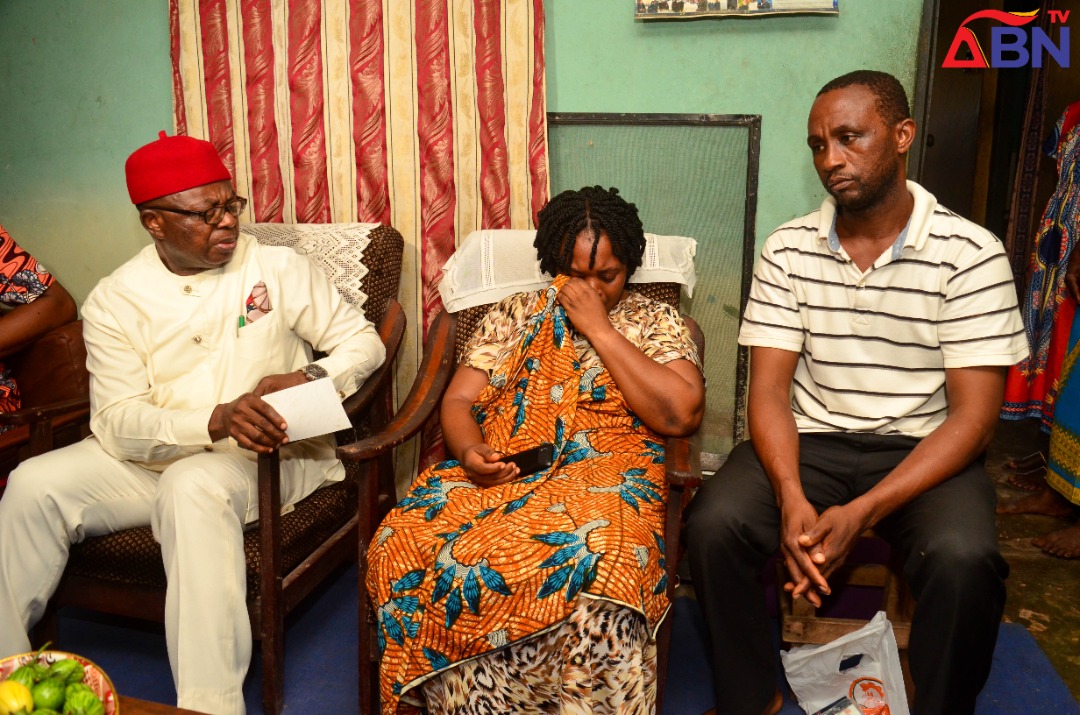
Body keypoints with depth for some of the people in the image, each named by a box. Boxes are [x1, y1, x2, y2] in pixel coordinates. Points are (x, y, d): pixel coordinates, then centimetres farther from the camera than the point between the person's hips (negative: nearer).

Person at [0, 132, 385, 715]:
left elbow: (363, 340, 3)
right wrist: (217, 420, -28)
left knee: (194, 486, -34)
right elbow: (115, 423, -10)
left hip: (267, 458, -3)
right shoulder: (114, 301, 1)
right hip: (150, 459, 3)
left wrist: (314, 377, -19)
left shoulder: (279, 269, -1)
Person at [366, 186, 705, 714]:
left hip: (606, 478, -2)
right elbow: (459, 400, 13)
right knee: (402, 549, -27)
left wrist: (599, 329, -4)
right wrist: (469, 452, -11)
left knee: (594, 571, -38)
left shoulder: (655, 323, 12)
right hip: (497, 470, 3)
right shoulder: (513, 316, 19)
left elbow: (681, 415, -5)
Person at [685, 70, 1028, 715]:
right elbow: (770, 388, -4)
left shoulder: (970, 255, -8)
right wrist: (791, 497, -23)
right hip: (810, 441, 2)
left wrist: (862, 512, -23)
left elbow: (974, 414, -12)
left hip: (923, 449, -1)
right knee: (713, 526, -23)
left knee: (963, 558, -31)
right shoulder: (788, 250, 0)